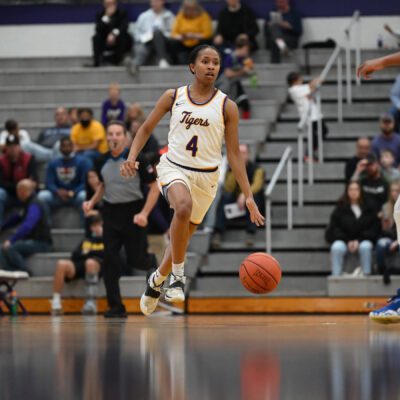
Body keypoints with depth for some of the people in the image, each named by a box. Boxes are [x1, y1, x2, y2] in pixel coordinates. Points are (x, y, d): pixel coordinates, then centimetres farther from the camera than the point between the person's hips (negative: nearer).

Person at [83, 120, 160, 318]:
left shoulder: (136, 159, -13)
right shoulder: (102, 162, 2)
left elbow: (154, 187, -9)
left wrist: (144, 213, -18)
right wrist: (92, 202, 6)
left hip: (132, 213, -4)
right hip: (111, 213, 4)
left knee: (136, 260, 0)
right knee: (109, 261, -6)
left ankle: (153, 261, 38)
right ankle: (116, 307, 0)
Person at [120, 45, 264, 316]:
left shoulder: (227, 106, -2)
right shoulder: (173, 97, 0)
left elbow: (234, 154, -1)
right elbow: (147, 128, 10)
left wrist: (249, 197, -7)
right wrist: (132, 158, -8)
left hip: (205, 177, 2)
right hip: (174, 168, -2)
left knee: (183, 236, 11)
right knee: (183, 206, -35)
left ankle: (157, 279, 41)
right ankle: (178, 274, -20)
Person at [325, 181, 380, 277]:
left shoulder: (369, 208, 8)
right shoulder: (340, 209, 10)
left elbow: (374, 229, 3)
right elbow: (334, 228, 5)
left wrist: (359, 241, -10)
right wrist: (347, 241, -11)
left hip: (363, 241, -1)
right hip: (343, 241, 1)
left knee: (366, 247, -36)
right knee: (336, 247, -33)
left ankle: (366, 275, -31)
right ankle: (336, 277, -33)